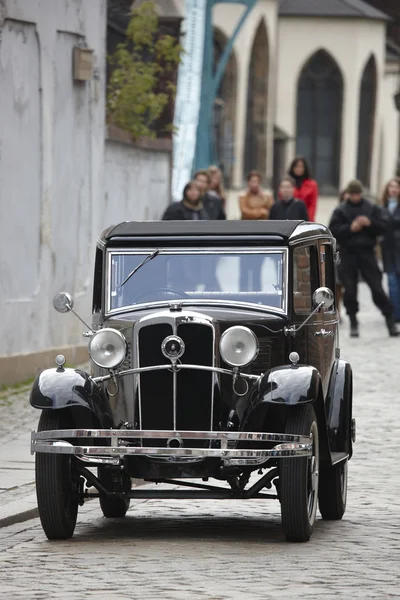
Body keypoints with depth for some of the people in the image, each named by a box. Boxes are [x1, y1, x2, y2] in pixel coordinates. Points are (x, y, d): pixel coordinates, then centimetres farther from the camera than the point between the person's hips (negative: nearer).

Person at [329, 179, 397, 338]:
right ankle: (353, 322, 13)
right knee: (350, 290, 2)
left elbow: (384, 225, 1)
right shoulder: (340, 210, 2)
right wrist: (349, 228, -19)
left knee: (377, 287, -2)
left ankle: (390, 319, 5)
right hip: (348, 253, 0)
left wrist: (370, 223, -17)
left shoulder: (372, 208, 5)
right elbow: (333, 230, -5)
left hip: (367, 252, 0)